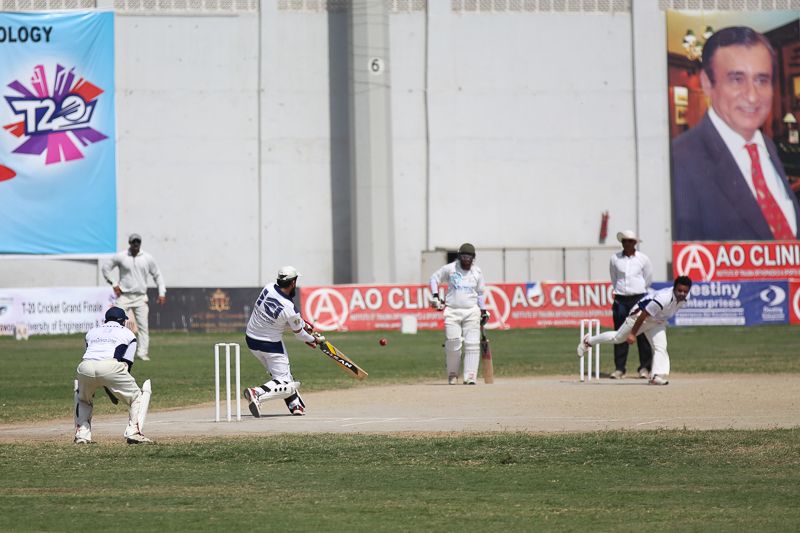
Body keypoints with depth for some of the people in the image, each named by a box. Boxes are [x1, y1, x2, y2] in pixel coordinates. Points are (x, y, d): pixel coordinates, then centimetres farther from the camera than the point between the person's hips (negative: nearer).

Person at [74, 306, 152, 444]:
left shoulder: (92, 332, 35)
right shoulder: (128, 333, 25)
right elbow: (127, 362, 16)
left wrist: (109, 392, 32)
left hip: (85, 367, 3)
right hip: (111, 366, -3)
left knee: (83, 398, 31)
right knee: (135, 397, 15)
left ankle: (81, 435, 19)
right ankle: (133, 433, 0)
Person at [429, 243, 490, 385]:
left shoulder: (477, 272, 7)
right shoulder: (450, 269, 0)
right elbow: (434, 278, 11)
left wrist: (484, 312, 13)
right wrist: (435, 297, 0)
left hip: (472, 311, 1)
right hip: (452, 311, -1)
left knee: (472, 345, -8)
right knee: (452, 344, -5)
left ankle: (470, 377, -7)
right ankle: (452, 374, 12)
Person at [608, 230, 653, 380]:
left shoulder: (643, 259, 1)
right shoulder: (615, 258, 3)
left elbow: (648, 279, 13)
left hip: (639, 298, -1)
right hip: (620, 299, 1)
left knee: (642, 333, -3)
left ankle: (644, 367, 3)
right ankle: (619, 368, 5)